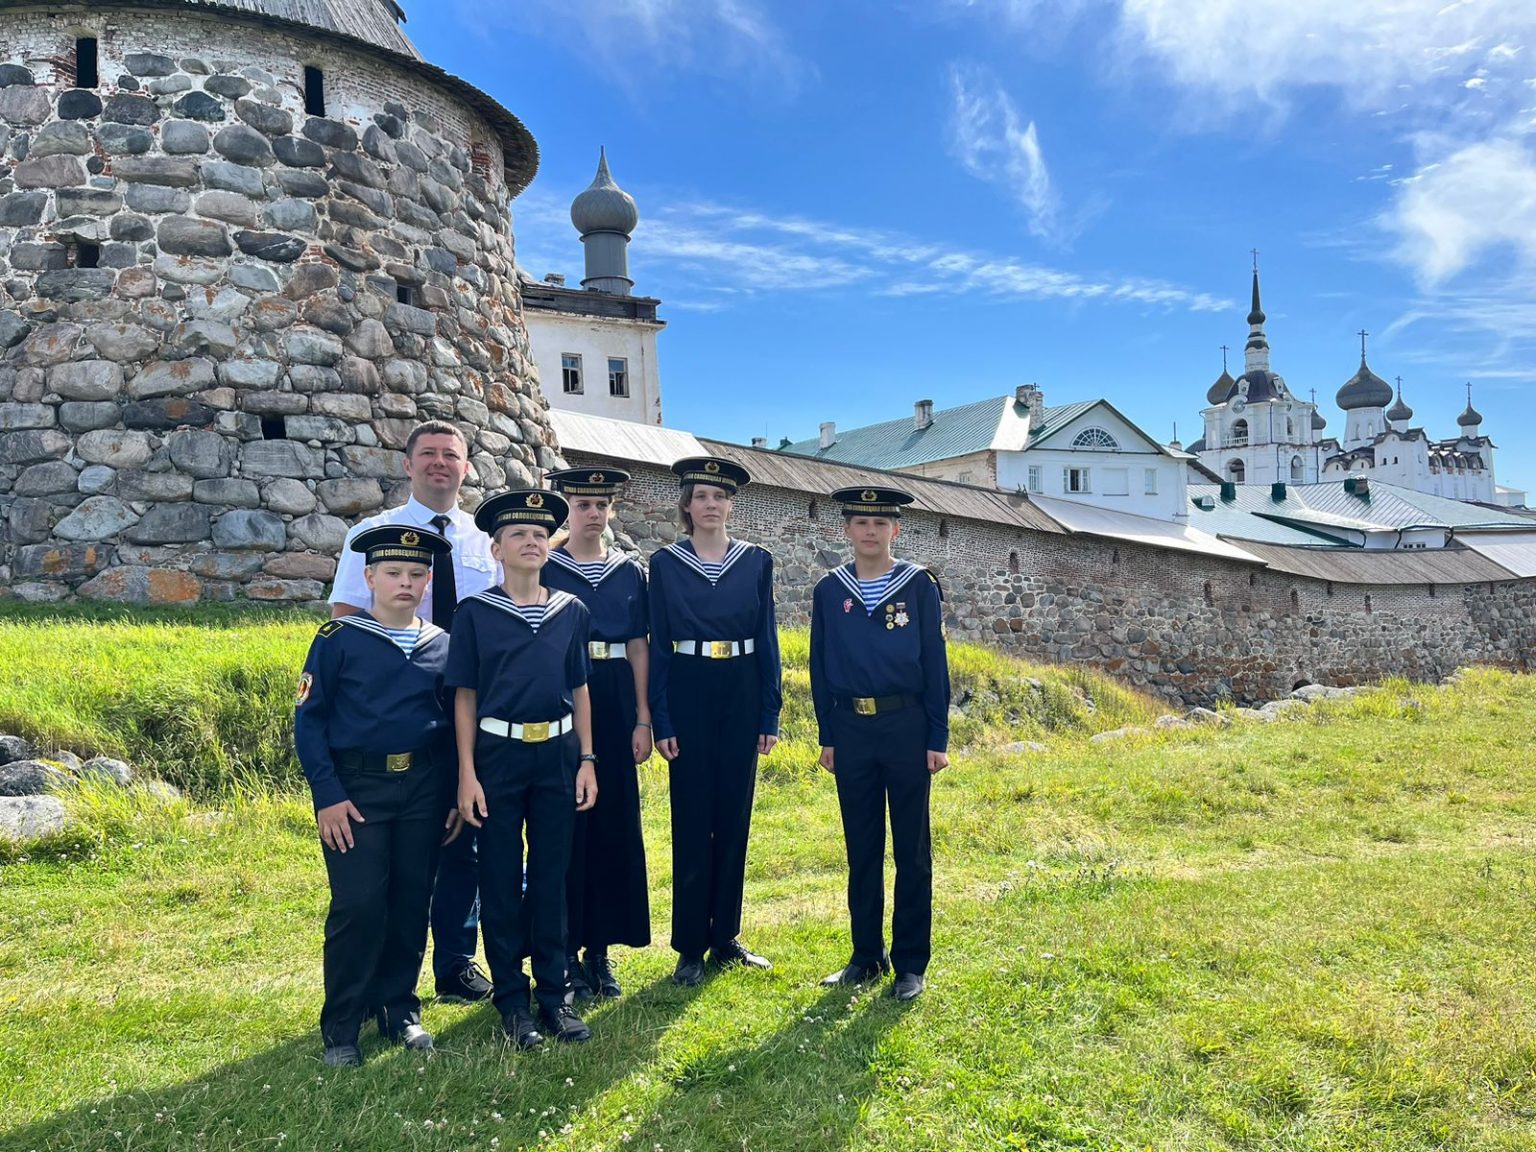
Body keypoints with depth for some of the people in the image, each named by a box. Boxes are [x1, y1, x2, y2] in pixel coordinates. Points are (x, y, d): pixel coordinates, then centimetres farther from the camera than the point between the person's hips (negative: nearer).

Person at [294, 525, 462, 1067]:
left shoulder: (443, 645, 7)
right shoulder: (338, 640, -3)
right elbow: (309, 721, -4)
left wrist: (458, 795, 6)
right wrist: (328, 795, -11)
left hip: (423, 791, 3)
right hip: (356, 789, -3)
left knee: (412, 903, 9)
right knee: (359, 906, -5)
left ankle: (399, 1007, 27)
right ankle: (340, 1028, 13)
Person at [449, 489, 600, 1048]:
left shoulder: (572, 611, 5)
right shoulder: (476, 613, -2)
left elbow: (579, 688, 9)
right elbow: (465, 697, -2)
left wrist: (587, 760, 3)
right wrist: (467, 774, -6)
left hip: (558, 755, 2)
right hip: (498, 755, -2)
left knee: (552, 876, 10)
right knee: (501, 880, 6)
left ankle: (553, 993, 22)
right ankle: (512, 999, 20)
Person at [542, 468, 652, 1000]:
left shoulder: (630, 572, 10)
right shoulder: (544, 570, 1)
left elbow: (638, 647, 9)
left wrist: (643, 719, 3)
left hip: (616, 706, 3)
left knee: (615, 825, 6)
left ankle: (601, 948, 19)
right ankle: (565, 951, 13)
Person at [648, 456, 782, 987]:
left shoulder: (757, 561, 5)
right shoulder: (665, 562, 1)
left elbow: (767, 639, 6)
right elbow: (657, 643, -1)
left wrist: (770, 715, 1)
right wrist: (660, 721, -7)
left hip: (741, 694, 2)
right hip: (688, 694, -2)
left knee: (734, 815, 8)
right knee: (693, 818, 1)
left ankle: (727, 938, 21)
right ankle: (690, 947, 12)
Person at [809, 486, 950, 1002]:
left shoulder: (919, 585, -1)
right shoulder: (829, 590, 4)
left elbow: (935, 664, -1)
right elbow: (820, 666, 7)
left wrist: (937, 739, -4)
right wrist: (827, 737, 4)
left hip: (906, 727, -2)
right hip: (851, 729, 2)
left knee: (912, 849, 5)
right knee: (861, 848, 11)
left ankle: (911, 963, 17)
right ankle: (867, 955, 24)